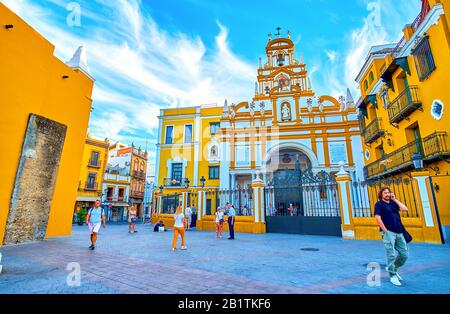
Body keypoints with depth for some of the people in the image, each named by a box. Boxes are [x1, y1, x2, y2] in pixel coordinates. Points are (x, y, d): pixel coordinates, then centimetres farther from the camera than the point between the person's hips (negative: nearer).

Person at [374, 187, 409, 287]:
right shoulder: (379, 204, -2)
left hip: (399, 232, 6)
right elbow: (378, 218, -10)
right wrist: (385, 231, -14)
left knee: (404, 254, 9)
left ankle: (393, 269, 31)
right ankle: (392, 276, 11)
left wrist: (395, 199, 5)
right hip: (388, 232, -6)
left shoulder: (393, 203, 16)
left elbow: (405, 209, 2)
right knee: (391, 255, -2)